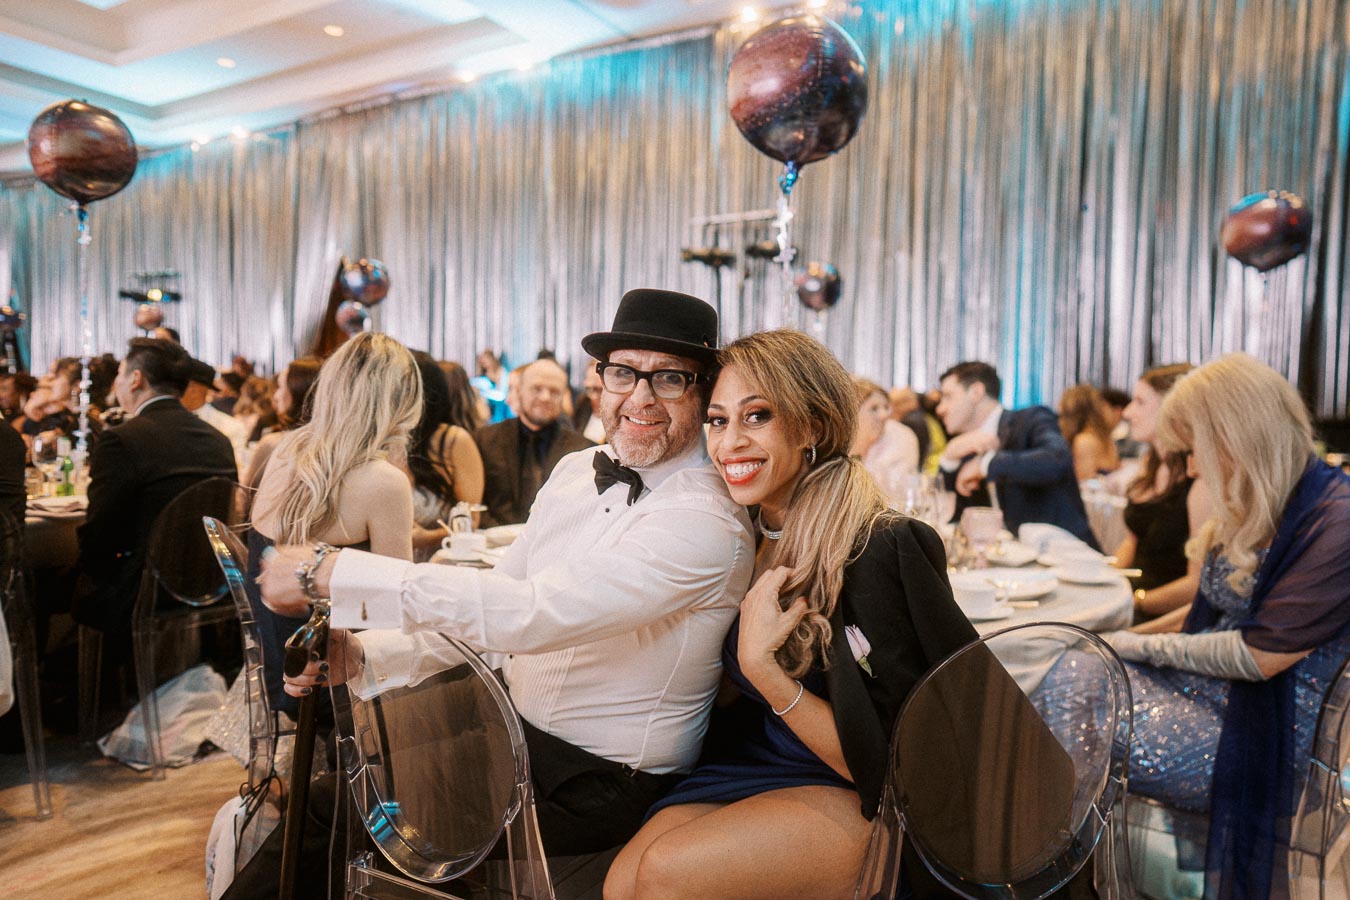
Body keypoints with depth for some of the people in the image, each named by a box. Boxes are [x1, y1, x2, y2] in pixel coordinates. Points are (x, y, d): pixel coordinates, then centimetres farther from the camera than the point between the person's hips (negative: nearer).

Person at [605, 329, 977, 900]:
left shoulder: (882, 551, -19)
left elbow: (879, 762, -18)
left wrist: (762, 666, -27)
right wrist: (751, 653, -7)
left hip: (864, 803, -5)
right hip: (756, 767, 5)